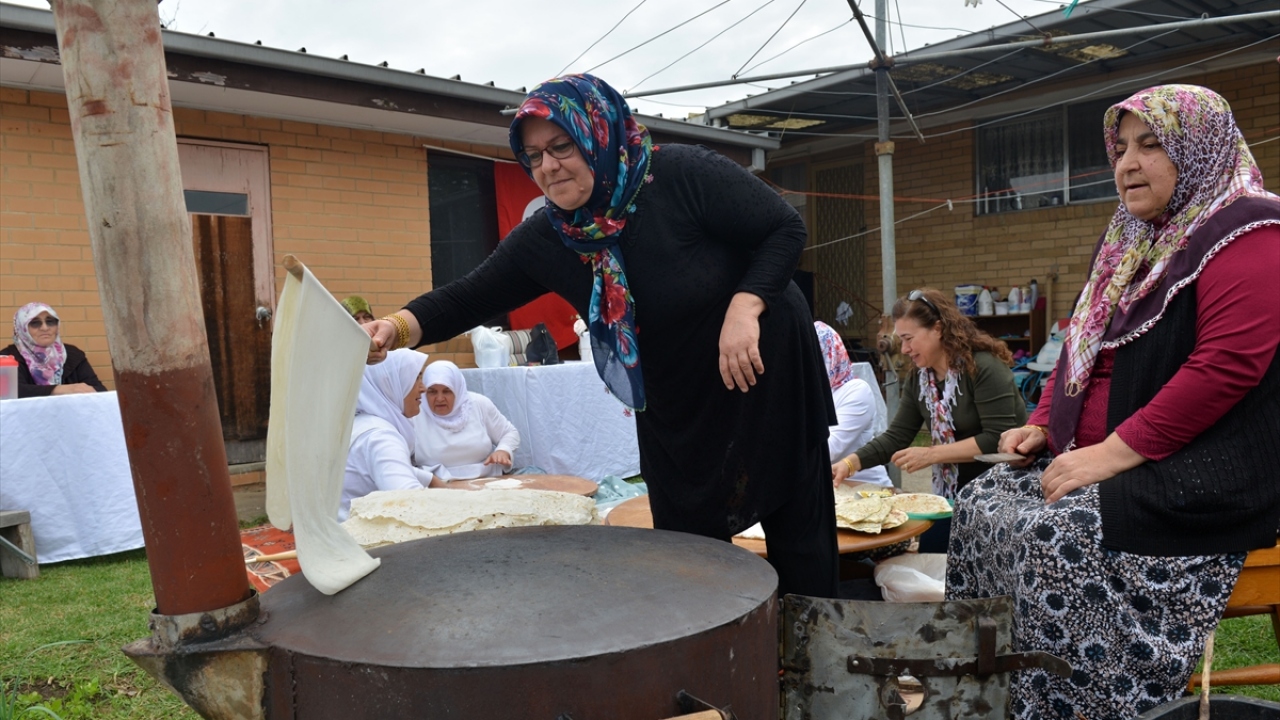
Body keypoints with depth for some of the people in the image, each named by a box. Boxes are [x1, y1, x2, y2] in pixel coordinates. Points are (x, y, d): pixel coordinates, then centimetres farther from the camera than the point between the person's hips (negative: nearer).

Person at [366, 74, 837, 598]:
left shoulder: (683, 175, -20)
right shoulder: (545, 240, -7)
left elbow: (786, 228, -15)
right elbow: (466, 300, -7)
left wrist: (745, 306, -29)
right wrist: (396, 328, -25)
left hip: (768, 379, -4)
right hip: (674, 414, 4)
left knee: (799, 533, 7)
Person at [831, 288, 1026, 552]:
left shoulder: (984, 368, -21)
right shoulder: (918, 378, 2)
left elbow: (998, 439, -26)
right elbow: (896, 437, -1)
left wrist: (931, 455, -25)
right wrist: (849, 463, -16)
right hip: (954, 489, 7)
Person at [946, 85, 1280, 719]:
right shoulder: (1127, 242, 18)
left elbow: (1227, 364, -21)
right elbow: (1081, 350, 25)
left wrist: (1115, 452, -22)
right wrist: (1043, 426, 9)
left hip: (1200, 479, -9)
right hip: (1094, 460, 9)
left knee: (1051, 538, -28)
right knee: (981, 504, -6)